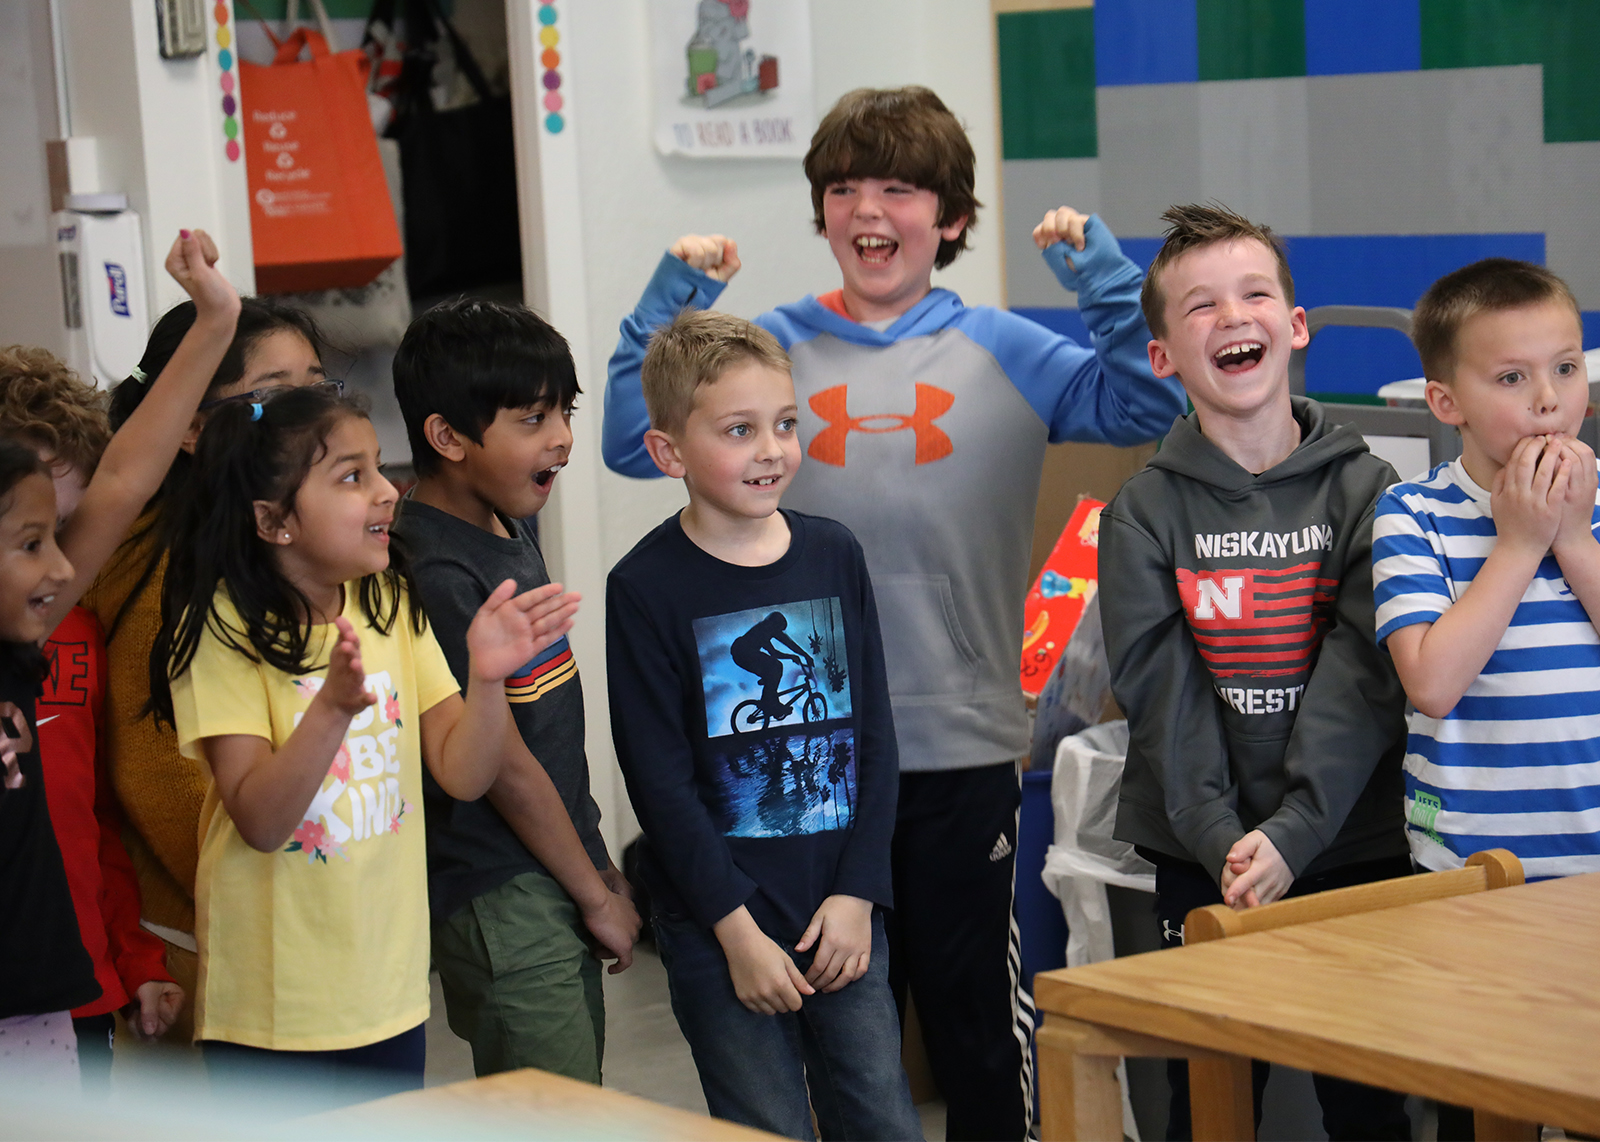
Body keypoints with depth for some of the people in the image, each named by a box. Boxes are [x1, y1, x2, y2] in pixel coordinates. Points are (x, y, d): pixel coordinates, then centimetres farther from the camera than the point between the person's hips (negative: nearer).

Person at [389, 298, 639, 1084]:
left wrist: (600, 866, 16)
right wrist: (597, 894, -6)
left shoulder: (512, 528, 8)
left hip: (561, 886, 9)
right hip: (502, 901, -9)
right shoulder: (435, 574, -20)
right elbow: (503, 765, -16)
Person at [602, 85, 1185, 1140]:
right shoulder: (771, 349, 4)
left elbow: (1147, 406, -4)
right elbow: (632, 444, -2)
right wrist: (669, 304, -9)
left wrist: (1102, 274, -13)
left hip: (967, 746, 0)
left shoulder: (1005, 353, 4)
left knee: (977, 1004, 10)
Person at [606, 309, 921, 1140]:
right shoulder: (646, 589, -7)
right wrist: (736, 929, -12)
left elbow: (875, 736, 8)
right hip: (719, 930, -4)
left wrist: (859, 892, -1)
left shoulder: (834, 555, 6)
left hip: (842, 913, 4)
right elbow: (659, 779, -9)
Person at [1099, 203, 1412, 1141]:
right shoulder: (1145, 514, 1)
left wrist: (1291, 834, -17)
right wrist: (1220, 839, -17)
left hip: (1354, 845, 0)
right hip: (1203, 861, 0)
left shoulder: (1365, 490, 1)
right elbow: (1162, 694, -5)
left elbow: (1365, 677, -7)